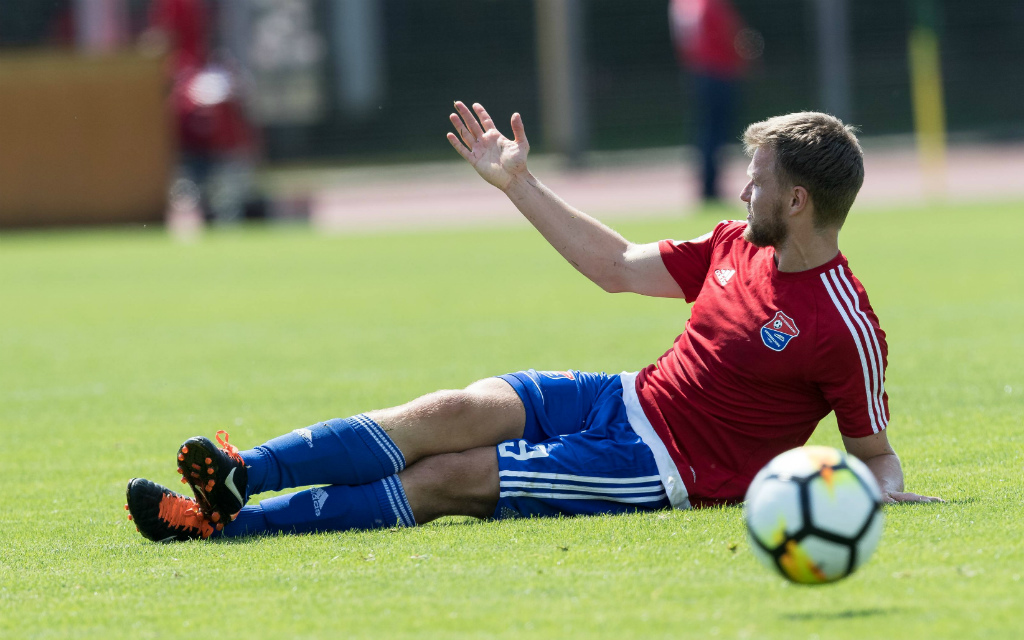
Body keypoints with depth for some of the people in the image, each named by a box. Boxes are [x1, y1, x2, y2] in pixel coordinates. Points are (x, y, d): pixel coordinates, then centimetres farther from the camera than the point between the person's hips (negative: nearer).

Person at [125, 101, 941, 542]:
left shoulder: (844, 326, -15)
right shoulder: (740, 244, 7)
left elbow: (874, 450, -6)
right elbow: (619, 266, 17)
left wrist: (884, 490, -28)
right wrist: (519, 185, 17)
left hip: (668, 468, -7)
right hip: (623, 401, 7)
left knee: (450, 477, -17)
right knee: (452, 414, -16)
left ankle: (228, 522, -22)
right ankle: (240, 477, -27)